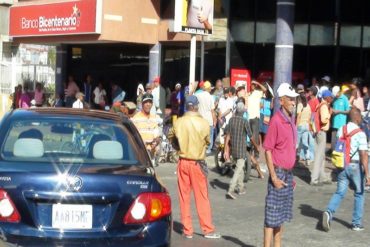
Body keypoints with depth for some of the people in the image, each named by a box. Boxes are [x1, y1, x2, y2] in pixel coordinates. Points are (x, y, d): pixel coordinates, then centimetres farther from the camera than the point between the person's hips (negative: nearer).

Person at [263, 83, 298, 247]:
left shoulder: (291, 120, 9)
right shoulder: (276, 121, -16)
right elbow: (268, 150, -16)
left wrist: (290, 174, 16)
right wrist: (274, 177, -19)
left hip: (288, 173, 8)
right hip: (279, 173, -8)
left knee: (282, 215, 15)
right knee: (272, 215, -5)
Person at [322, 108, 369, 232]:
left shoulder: (341, 130, 3)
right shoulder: (360, 134, -15)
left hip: (342, 165, 5)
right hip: (356, 166, -4)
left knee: (339, 192, 7)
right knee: (359, 194, 11)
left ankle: (329, 212, -17)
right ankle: (357, 223, 16)